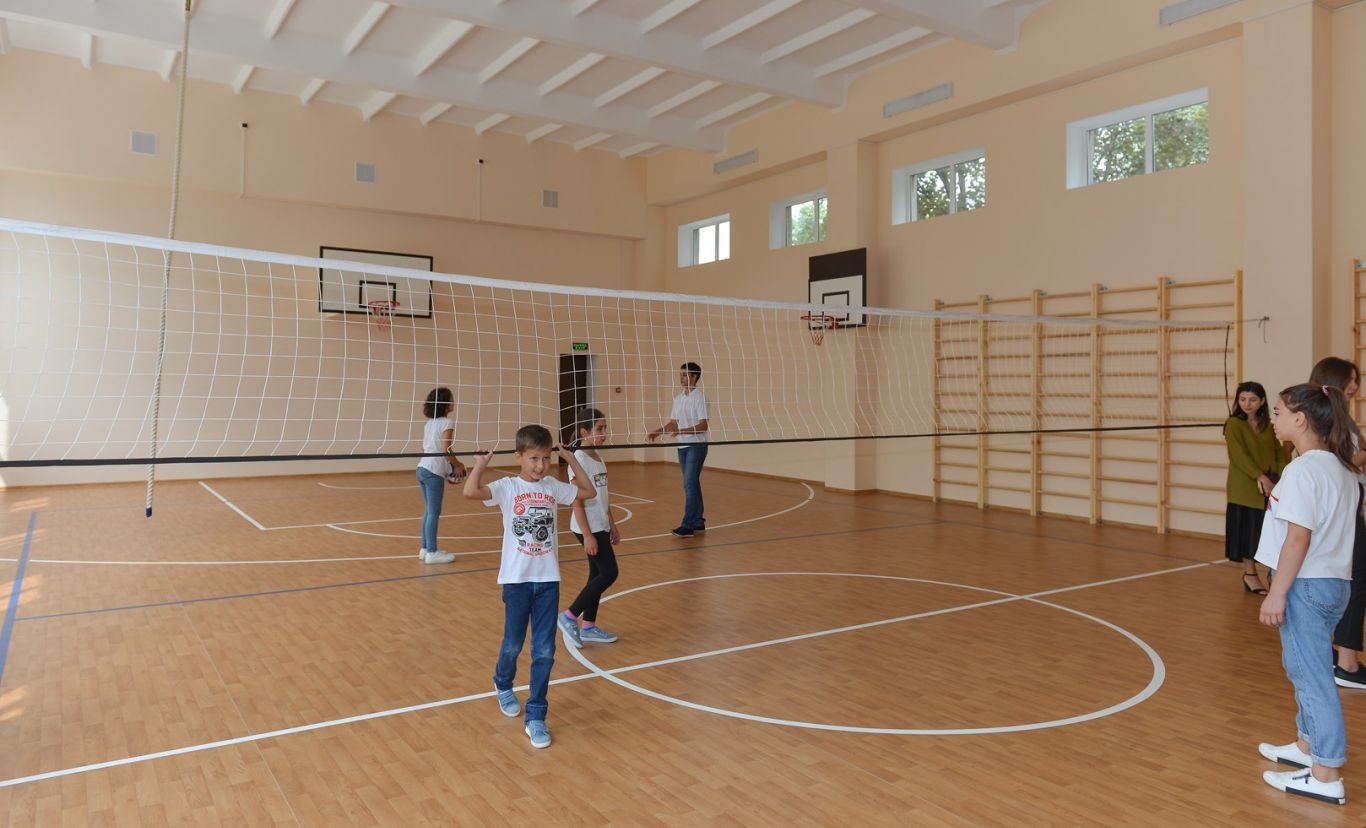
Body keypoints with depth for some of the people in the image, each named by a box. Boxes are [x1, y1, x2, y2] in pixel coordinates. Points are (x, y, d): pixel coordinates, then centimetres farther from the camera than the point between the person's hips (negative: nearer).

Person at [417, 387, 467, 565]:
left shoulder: (429, 422, 14)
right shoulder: (447, 423, -11)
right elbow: (445, 449, -19)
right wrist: (457, 465, -5)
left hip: (423, 468, 9)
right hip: (434, 472, -9)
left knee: (429, 511, 16)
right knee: (434, 512, -3)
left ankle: (425, 549, 21)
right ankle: (431, 552, 0)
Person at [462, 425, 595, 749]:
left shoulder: (553, 487, 3)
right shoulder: (507, 487, -9)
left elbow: (589, 491, 12)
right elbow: (470, 492, -25)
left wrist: (572, 460, 7)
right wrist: (481, 463, -15)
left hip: (548, 579, 3)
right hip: (517, 579, -2)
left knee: (544, 651, 2)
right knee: (513, 644, 14)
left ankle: (535, 717, 12)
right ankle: (503, 686, 46)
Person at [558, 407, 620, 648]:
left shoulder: (598, 459, 10)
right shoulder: (579, 460, -16)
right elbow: (577, 502, -18)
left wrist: (612, 526, 18)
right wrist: (587, 535, -20)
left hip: (600, 526, 9)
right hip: (588, 528, -9)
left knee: (598, 574, 12)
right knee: (609, 574, -8)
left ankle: (589, 626, 23)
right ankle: (569, 617, 3)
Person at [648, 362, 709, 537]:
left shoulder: (699, 397, -12)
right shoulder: (678, 399, 11)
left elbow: (703, 425, -18)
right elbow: (673, 422, 17)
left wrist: (680, 431, -27)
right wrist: (658, 431, 1)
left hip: (696, 446, -7)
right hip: (682, 446, 7)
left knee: (689, 484, -12)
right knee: (692, 484, 11)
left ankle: (688, 525, -11)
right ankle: (698, 521, 19)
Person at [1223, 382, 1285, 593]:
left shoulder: (1268, 426, 11)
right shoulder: (1234, 424, -6)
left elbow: (1279, 453, 8)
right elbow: (1239, 455, -15)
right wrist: (1260, 477, -22)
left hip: (1270, 487, 5)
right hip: (1245, 488, -5)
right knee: (1248, 530, 0)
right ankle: (1250, 574, 10)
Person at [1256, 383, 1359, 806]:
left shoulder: (1303, 470, -19)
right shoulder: (1341, 468, 10)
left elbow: (1298, 537, -22)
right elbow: (1329, 527, 14)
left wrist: (1276, 593, -19)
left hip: (1306, 585, -10)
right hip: (1334, 581, 10)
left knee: (1311, 674, -2)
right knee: (1306, 669, 21)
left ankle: (1326, 775, 5)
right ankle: (1308, 745, 34)